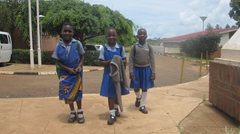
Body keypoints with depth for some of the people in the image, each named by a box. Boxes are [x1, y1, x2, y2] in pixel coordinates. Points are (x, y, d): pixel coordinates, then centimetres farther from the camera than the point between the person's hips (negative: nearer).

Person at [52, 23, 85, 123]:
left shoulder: (77, 44, -10)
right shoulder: (59, 46, -7)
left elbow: (82, 56, 0)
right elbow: (57, 61, -3)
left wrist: (80, 66, -17)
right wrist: (68, 69, -14)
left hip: (77, 72, -1)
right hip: (65, 73, 2)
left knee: (77, 92, 6)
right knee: (67, 93, 7)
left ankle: (80, 112, 23)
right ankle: (72, 112, 25)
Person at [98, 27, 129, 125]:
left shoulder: (121, 48, -2)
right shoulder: (103, 48, -6)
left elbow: (125, 61, 2)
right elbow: (101, 62, -6)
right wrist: (108, 62, -24)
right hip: (109, 74, -2)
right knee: (110, 94, -1)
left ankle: (116, 108, 41)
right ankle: (112, 114, 7)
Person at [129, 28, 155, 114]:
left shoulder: (149, 47, 1)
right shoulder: (134, 47, -3)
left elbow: (152, 60, 2)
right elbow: (131, 60, -3)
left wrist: (153, 72, -3)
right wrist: (131, 71, -10)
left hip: (146, 69, 1)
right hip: (136, 69, -1)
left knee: (145, 88, 5)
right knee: (136, 87, 5)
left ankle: (142, 106, 17)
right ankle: (138, 97, 38)